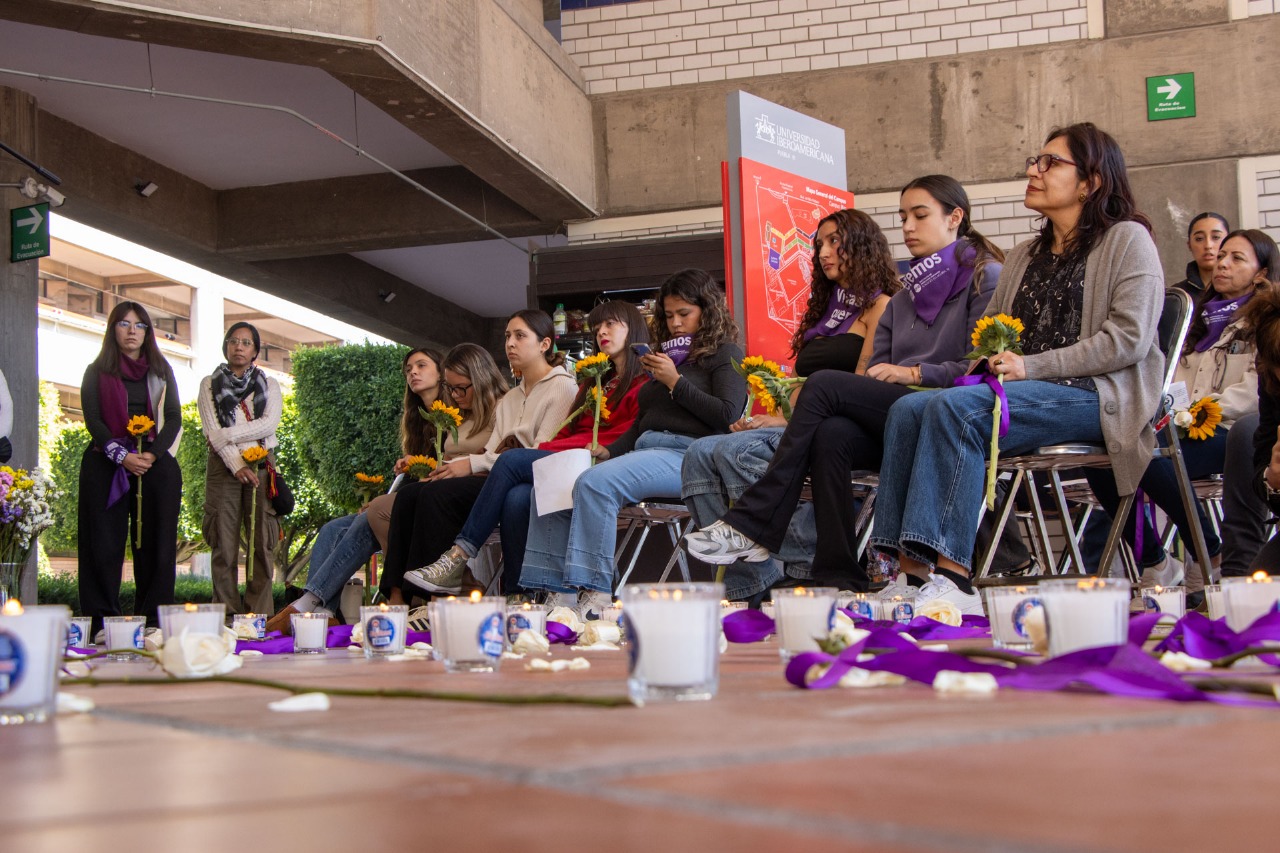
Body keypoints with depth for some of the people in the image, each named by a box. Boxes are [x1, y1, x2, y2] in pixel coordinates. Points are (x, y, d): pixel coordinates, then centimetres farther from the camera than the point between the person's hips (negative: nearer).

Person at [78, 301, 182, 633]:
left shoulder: (161, 371, 14)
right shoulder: (97, 372, 9)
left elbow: (174, 418, 7)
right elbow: (93, 420, 0)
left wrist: (153, 454, -9)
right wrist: (121, 456, -14)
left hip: (156, 465, 1)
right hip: (106, 466, -1)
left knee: (154, 542, -2)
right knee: (105, 543, -5)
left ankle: (153, 618, -1)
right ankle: (102, 619, -4)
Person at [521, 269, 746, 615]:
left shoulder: (725, 354, 7)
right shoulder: (667, 358, 28)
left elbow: (727, 416, -9)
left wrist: (675, 382, -5)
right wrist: (609, 451, 10)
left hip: (686, 454, -8)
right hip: (644, 450, 8)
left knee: (595, 483, -33)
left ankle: (594, 593, -34)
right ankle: (557, 593, -19)